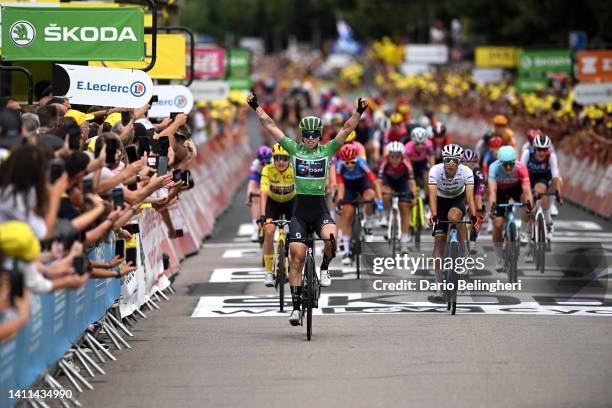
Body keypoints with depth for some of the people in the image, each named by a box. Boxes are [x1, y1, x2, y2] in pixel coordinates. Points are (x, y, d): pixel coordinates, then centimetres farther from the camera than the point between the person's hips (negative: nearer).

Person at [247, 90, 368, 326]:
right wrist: (256, 107, -2)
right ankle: (296, 306, 2)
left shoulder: (327, 150, 2)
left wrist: (359, 112, -19)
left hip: (320, 210, -1)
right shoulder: (294, 149, 3)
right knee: (297, 257, -5)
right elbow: (270, 126, 2)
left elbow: (346, 130, -7)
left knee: (331, 237, -32)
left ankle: (324, 268, 0)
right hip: (299, 211, 1)